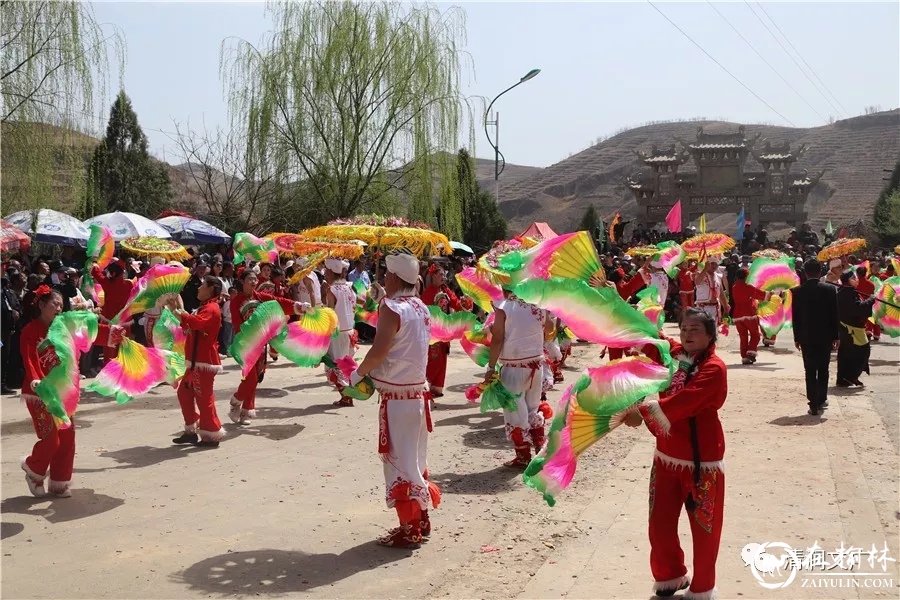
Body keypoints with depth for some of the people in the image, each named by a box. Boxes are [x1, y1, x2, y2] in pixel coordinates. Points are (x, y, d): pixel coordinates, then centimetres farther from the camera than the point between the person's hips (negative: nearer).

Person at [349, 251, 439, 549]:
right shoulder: (421, 308, 8)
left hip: (396, 396, -8)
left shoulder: (391, 307, -16)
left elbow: (379, 351, -23)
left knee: (399, 461, 1)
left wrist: (358, 374, -7)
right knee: (416, 459, 18)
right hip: (417, 391, 8)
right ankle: (422, 520, 28)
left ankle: (409, 529, 7)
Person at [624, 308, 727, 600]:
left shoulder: (714, 368, -18)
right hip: (667, 455, 7)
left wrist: (644, 411, -37)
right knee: (660, 523, 15)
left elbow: (683, 402, -31)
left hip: (702, 460, -6)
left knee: (704, 528, 9)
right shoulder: (672, 354, 4)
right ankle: (669, 576, 38)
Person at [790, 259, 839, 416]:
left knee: (810, 372, 3)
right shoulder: (830, 289, -6)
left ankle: (814, 405, 1)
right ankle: (821, 400, 25)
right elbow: (834, 315, -4)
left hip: (806, 337, 0)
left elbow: (795, 317, -2)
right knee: (823, 370, 16)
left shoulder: (797, 291, -6)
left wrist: (797, 337, 6)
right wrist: (836, 336, 4)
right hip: (825, 336, 0)